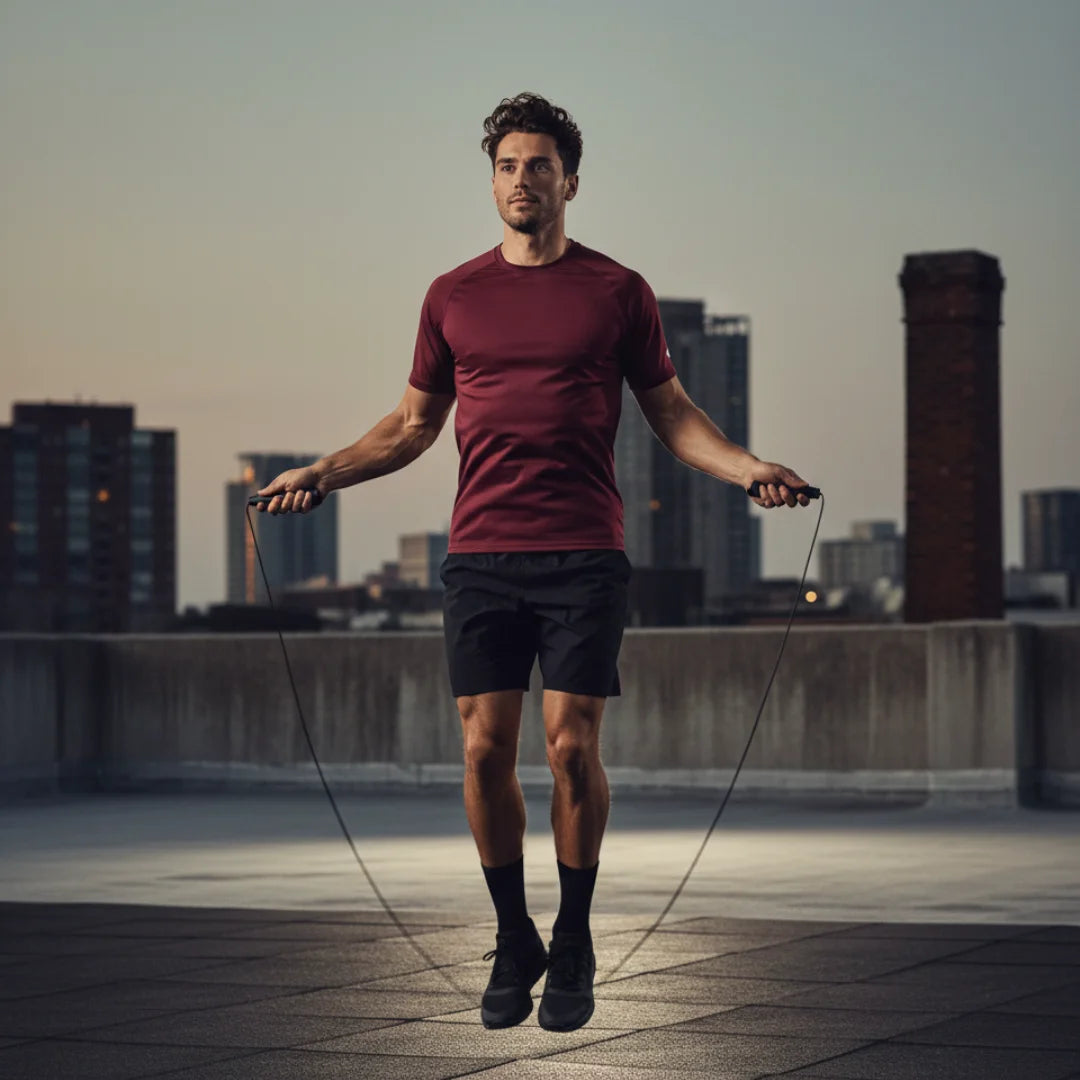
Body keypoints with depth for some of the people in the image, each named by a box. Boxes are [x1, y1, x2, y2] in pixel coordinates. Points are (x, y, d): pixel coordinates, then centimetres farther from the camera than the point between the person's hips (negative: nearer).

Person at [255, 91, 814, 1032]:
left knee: (572, 746, -6)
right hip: (481, 557, 2)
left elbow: (670, 411, 10)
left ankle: (574, 949, 10)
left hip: (584, 559, -2)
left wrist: (748, 468, -6)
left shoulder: (618, 291, 6)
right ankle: (513, 944, 15)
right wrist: (324, 472, 7)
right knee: (486, 749, -1)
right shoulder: (454, 296, 11)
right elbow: (414, 423, 19)